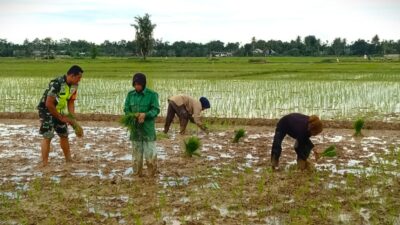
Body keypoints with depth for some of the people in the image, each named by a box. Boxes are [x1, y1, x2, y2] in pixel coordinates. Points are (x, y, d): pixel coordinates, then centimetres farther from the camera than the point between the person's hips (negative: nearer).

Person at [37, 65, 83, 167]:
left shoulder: (74, 86, -6)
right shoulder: (56, 84, -30)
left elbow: (70, 102, 4)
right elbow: (49, 104, -29)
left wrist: (72, 118, -7)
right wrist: (61, 118, -22)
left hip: (58, 111, 8)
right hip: (46, 110, -8)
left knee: (64, 135, 14)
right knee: (48, 136, -13)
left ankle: (69, 160, 26)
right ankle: (44, 163, -8)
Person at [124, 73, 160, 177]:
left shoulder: (152, 94, -5)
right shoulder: (130, 94, 6)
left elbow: (156, 110, -8)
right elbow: (126, 109, 5)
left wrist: (145, 114, -27)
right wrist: (134, 116, -16)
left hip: (148, 129, -3)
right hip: (135, 129, 3)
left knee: (150, 154, -3)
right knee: (136, 154, 9)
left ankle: (152, 176, 13)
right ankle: (138, 175, 20)